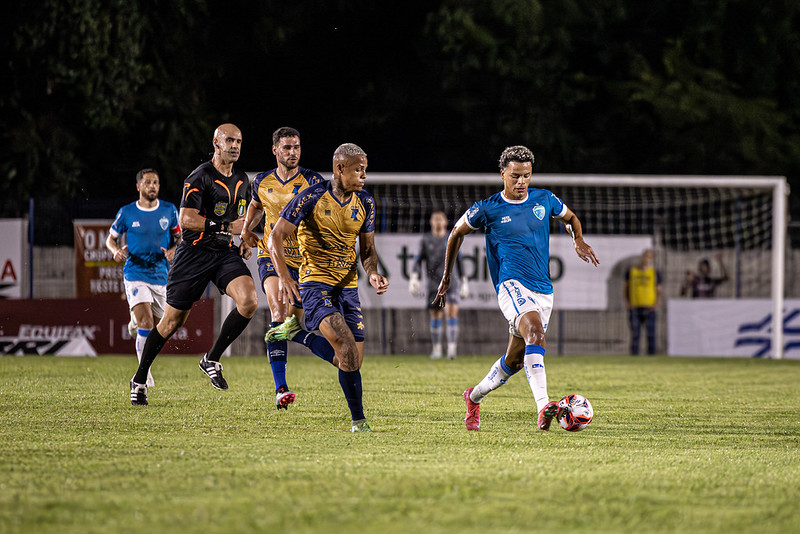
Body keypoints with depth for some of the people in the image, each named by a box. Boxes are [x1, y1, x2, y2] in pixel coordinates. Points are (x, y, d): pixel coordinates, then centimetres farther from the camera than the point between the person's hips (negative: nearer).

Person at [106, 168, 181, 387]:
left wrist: (173, 250, -7)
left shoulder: (169, 211, 3)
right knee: (146, 324, -20)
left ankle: (135, 323, 47)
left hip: (160, 276, 3)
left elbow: (178, 236, 15)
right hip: (135, 275, -3)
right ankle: (145, 373, -14)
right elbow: (111, 238, 9)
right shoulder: (126, 213, -2)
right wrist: (116, 250, -13)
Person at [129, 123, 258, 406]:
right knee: (172, 321, 0)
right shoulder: (201, 177, -13)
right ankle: (140, 379, 17)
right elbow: (186, 219, -22)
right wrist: (226, 227, -25)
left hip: (226, 252, 6)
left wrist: (244, 241, 10)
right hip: (195, 252, -6)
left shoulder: (242, 181, 11)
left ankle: (212, 359, -4)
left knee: (249, 301, -20)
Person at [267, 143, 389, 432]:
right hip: (316, 282, -6)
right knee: (346, 343, -25)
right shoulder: (312, 197, -10)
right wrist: (284, 277, -20)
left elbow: (367, 248, 18)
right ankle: (358, 418, -24)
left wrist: (372, 273, -4)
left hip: (348, 285, 6)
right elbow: (275, 237, -8)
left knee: (354, 358, 1)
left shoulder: (365, 202, 8)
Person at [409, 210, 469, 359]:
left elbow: (459, 261, 16)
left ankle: (452, 347, -21)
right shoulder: (426, 240, 8)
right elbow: (419, 260, 6)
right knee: (435, 315, 5)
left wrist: (463, 281, 18)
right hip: (434, 283, 1)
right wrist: (414, 277, -8)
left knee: (452, 311, -17)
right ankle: (436, 349, 18)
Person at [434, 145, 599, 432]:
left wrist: (579, 240, 5)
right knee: (535, 331, -33)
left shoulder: (545, 200, 7)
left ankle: (474, 397, 38)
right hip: (512, 286, -5)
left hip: (543, 290, 5)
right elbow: (457, 233, 14)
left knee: (514, 360, 11)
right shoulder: (488, 209, -2)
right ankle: (543, 408, -47)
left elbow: (570, 218, 27)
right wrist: (446, 279, 18)